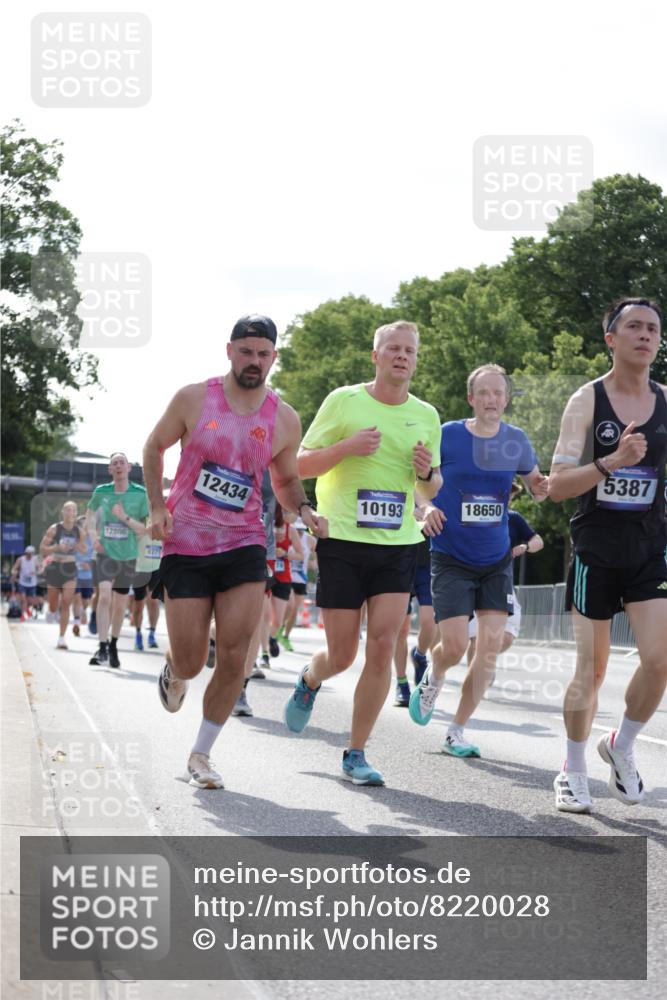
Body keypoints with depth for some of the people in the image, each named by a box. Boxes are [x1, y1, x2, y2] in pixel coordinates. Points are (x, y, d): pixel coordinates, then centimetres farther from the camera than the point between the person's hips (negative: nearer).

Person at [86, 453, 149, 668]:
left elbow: (145, 529, -6)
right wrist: (93, 536, 1)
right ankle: (102, 648, -21)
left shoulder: (140, 494, -6)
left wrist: (125, 517, -21)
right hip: (106, 552, -1)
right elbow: (90, 513, 16)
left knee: (120, 605, 11)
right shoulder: (101, 492, -3)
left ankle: (113, 646, 30)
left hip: (128, 555, 1)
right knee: (104, 596, -20)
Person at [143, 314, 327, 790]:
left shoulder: (285, 420, 1)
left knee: (234, 655, -10)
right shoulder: (194, 399, -5)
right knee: (191, 662, -1)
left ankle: (202, 754, 8)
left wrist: (304, 510, -6)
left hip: (244, 545, 1)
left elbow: (285, 480, 16)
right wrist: (157, 507, -3)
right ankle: (175, 670, 40)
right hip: (185, 545, -1)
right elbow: (154, 447, 10)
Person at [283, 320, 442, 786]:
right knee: (342, 655, 2)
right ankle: (309, 681, 39)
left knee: (382, 647, -8)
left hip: (399, 546, 3)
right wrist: (347, 447, -16)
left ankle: (356, 753, 4)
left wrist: (427, 472, -5)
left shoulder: (426, 416, 9)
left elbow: (431, 491, 18)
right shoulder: (343, 401, -2)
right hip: (343, 542, -2)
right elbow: (301, 465, 0)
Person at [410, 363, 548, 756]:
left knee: (491, 645, -5)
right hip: (451, 558, -3)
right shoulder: (448, 436, -8)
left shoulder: (517, 441, 1)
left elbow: (534, 481, 16)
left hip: (496, 560, 3)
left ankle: (457, 731, 9)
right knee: (455, 646, -11)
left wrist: (542, 487, -8)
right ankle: (433, 679, 28)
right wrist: (426, 507, -16)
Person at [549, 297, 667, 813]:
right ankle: (574, 771, 20)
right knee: (591, 669, 2)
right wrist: (611, 461, -26)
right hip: (596, 551, -2)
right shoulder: (587, 401, -6)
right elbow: (557, 486, -12)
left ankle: (622, 746, 13)